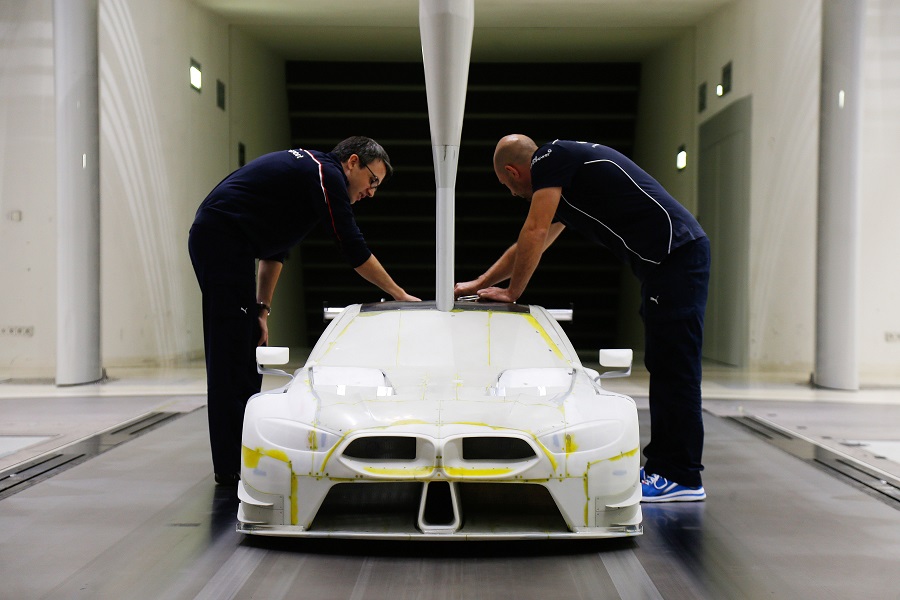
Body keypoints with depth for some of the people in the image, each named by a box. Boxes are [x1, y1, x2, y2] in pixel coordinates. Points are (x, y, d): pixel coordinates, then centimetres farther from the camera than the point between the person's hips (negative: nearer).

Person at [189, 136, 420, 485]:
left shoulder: (305, 169, 22)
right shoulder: (326, 174, -8)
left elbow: (274, 247, 21)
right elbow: (355, 250, -8)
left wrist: (262, 309, 16)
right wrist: (400, 295, 2)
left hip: (211, 239, 10)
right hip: (224, 240, -10)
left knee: (244, 354, 12)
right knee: (231, 355, -8)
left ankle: (244, 456, 19)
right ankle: (231, 467, -4)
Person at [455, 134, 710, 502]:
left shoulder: (550, 158, -5)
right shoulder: (561, 181, 24)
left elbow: (534, 234, -8)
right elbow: (532, 244, 33)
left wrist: (511, 293, 5)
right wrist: (478, 284, 38)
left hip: (676, 255, -10)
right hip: (666, 263, 10)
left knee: (675, 370, -7)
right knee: (663, 367, 12)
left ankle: (682, 478, -2)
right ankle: (661, 466, 20)